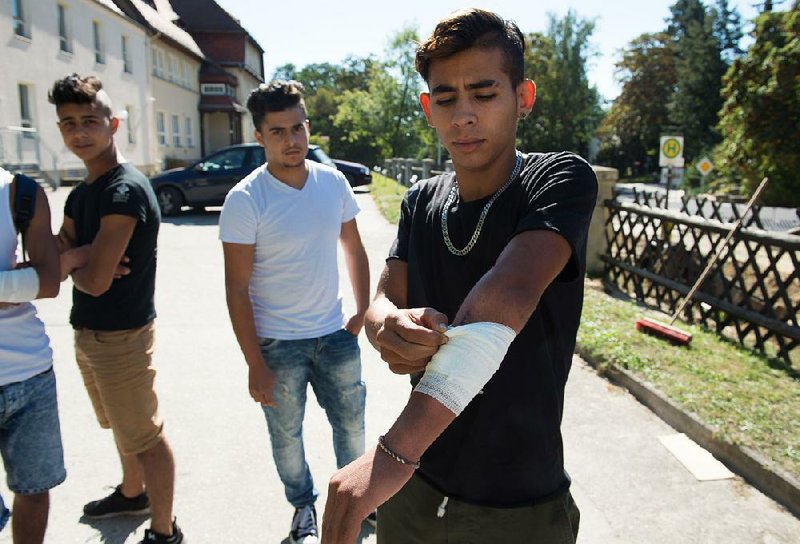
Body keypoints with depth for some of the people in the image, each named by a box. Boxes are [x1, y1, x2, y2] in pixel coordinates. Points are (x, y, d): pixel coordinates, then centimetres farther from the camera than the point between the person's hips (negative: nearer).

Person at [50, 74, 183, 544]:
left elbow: (97, 281, -23)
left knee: (145, 437, 4)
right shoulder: (80, 194, 10)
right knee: (122, 427, 26)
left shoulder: (125, 189, -20)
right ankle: (133, 493, 47)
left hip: (120, 335, -9)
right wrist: (78, 258, -18)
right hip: (88, 331, 10)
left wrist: (70, 263, -2)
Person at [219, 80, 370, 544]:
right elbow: (237, 288, -13)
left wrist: (364, 312, 4)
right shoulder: (245, 200, -15)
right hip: (277, 344, -3)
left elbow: (354, 250, 10)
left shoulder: (334, 182, -3)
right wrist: (255, 365, -13)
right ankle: (305, 506, 41)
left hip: (335, 334, 3)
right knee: (287, 434, 15)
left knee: (352, 422, 16)